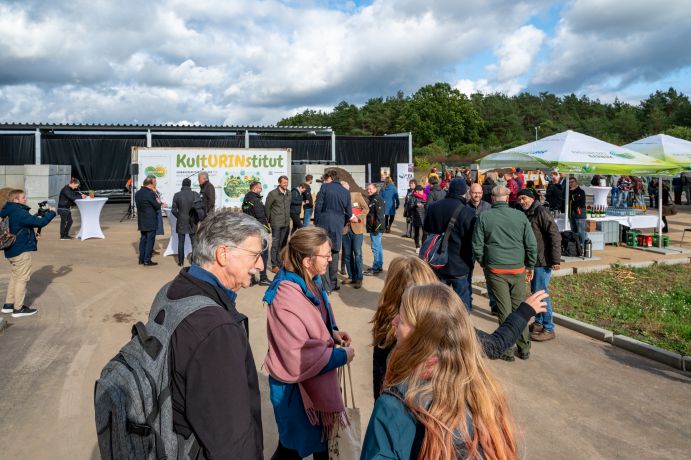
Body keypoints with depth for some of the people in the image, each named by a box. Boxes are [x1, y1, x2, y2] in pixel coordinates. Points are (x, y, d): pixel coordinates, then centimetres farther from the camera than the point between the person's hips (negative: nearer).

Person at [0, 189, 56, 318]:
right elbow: (39, 222, -24)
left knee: (15, 276, 20)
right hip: (22, 251, -10)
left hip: (11, 251, 10)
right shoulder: (20, 213, -20)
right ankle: (18, 309, 4)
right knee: (22, 278, -1)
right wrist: (51, 213, -10)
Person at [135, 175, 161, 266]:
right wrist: (156, 195, -1)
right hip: (150, 222, -8)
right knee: (150, 240, -1)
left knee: (143, 239, 15)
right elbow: (158, 206, -14)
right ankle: (147, 260, 0)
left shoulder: (138, 193, 9)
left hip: (141, 221, 8)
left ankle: (141, 259, 20)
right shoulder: (150, 193, -18)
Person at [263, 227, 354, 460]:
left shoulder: (311, 281, -2)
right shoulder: (286, 298, -31)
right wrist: (341, 356, -17)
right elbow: (299, 359, -28)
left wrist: (332, 332, -1)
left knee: (322, 438, 24)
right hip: (295, 387, -8)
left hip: (316, 379, 8)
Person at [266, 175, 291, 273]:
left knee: (283, 244, 11)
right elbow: (267, 207, -3)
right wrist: (268, 220, 0)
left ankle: (280, 264, 21)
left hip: (286, 223, 5)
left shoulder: (289, 194, 7)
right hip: (276, 223, -5)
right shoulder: (273, 193, -7)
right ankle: (274, 266, 5)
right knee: (275, 244, -1)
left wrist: (288, 218, 8)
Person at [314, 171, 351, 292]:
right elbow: (349, 213, 10)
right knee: (334, 254, 16)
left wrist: (316, 223, 2)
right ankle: (333, 283, 22)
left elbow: (318, 206, -6)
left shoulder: (325, 187, -1)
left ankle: (326, 286, -4)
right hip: (338, 227, 3)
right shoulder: (346, 192, 10)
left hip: (324, 224, -3)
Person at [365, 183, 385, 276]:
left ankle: (376, 268, -5)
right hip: (372, 228, 10)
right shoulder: (372, 199, 17)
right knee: (378, 247, 15)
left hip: (376, 228, -10)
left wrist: (376, 228, -22)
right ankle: (379, 266, 23)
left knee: (375, 247, -8)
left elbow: (379, 215, -20)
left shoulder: (377, 199, -14)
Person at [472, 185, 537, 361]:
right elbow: (532, 244, 3)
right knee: (519, 308, 12)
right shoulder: (520, 216, 1)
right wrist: (530, 266, 14)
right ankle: (524, 348, 20)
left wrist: (483, 264, 13)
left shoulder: (484, 217, -3)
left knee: (504, 310, 4)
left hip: (495, 270, -1)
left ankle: (508, 350, 11)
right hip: (518, 269, 2)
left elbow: (477, 245, -2)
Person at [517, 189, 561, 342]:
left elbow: (555, 235, -19)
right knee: (535, 291, 15)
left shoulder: (541, 212, -14)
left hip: (543, 261, -9)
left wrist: (556, 259, -21)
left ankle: (548, 329, 4)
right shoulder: (527, 214, 12)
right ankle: (538, 323, 27)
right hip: (533, 260, 9)